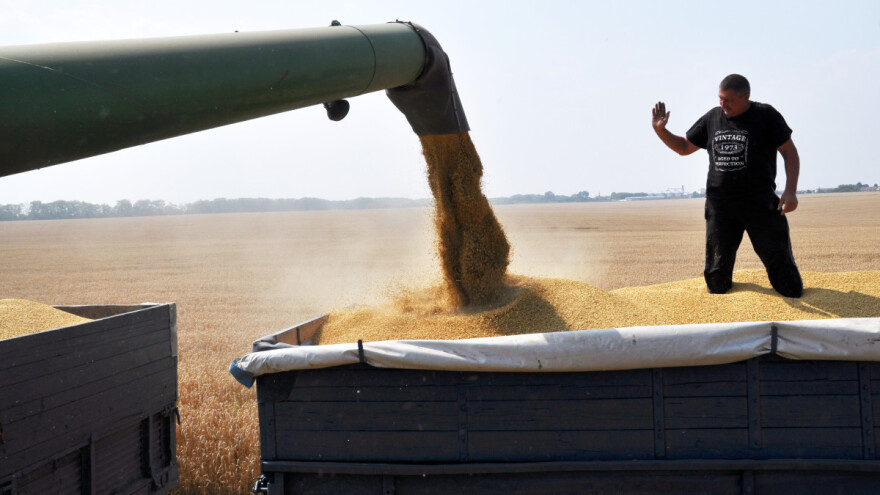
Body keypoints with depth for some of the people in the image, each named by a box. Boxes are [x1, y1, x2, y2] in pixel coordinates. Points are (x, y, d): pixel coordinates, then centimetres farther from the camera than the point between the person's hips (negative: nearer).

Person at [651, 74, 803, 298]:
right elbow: (684, 147, 20)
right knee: (717, 286, 4)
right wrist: (660, 130, 3)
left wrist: (790, 191, -13)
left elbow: (790, 153, -1)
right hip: (720, 205, 3)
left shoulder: (766, 115, -2)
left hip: (760, 203, -3)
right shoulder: (712, 118, 10)